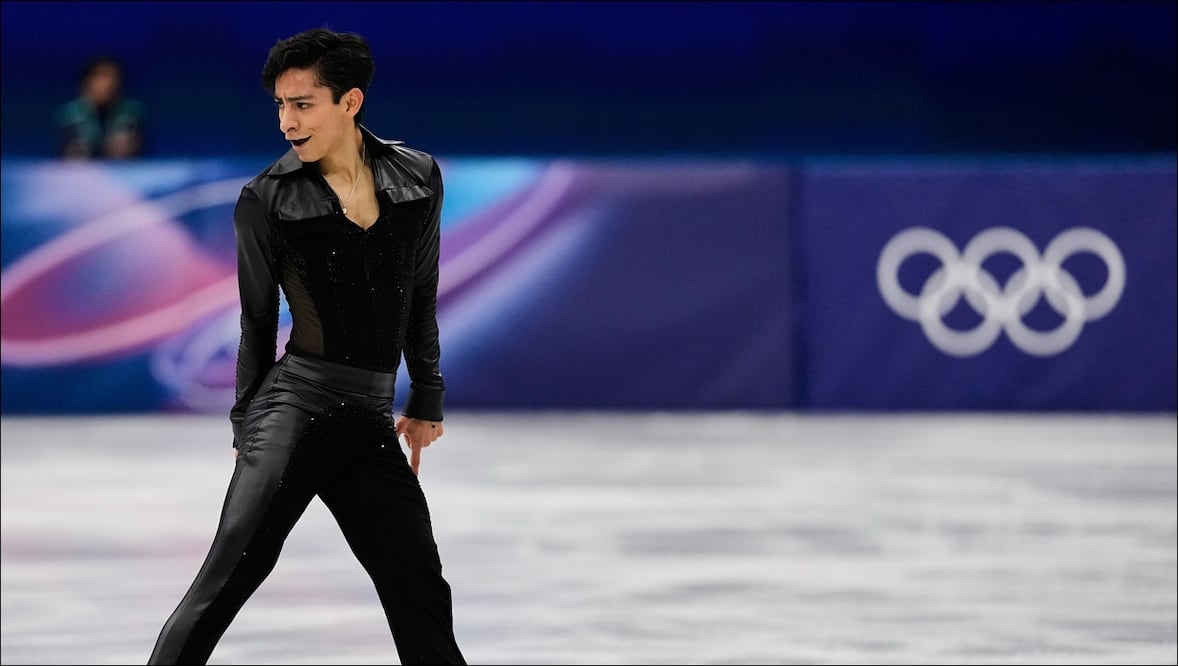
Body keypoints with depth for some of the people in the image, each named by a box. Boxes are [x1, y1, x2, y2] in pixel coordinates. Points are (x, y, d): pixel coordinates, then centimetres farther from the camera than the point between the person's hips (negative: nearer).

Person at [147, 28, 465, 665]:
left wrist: (426, 399, 24)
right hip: (294, 405, -4)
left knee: (423, 595, 7)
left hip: (369, 422, 4)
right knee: (227, 577, -16)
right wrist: (247, 428, 11)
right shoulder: (267, 200, -1)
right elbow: (256, 324, 7)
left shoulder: (418, 179, 8)